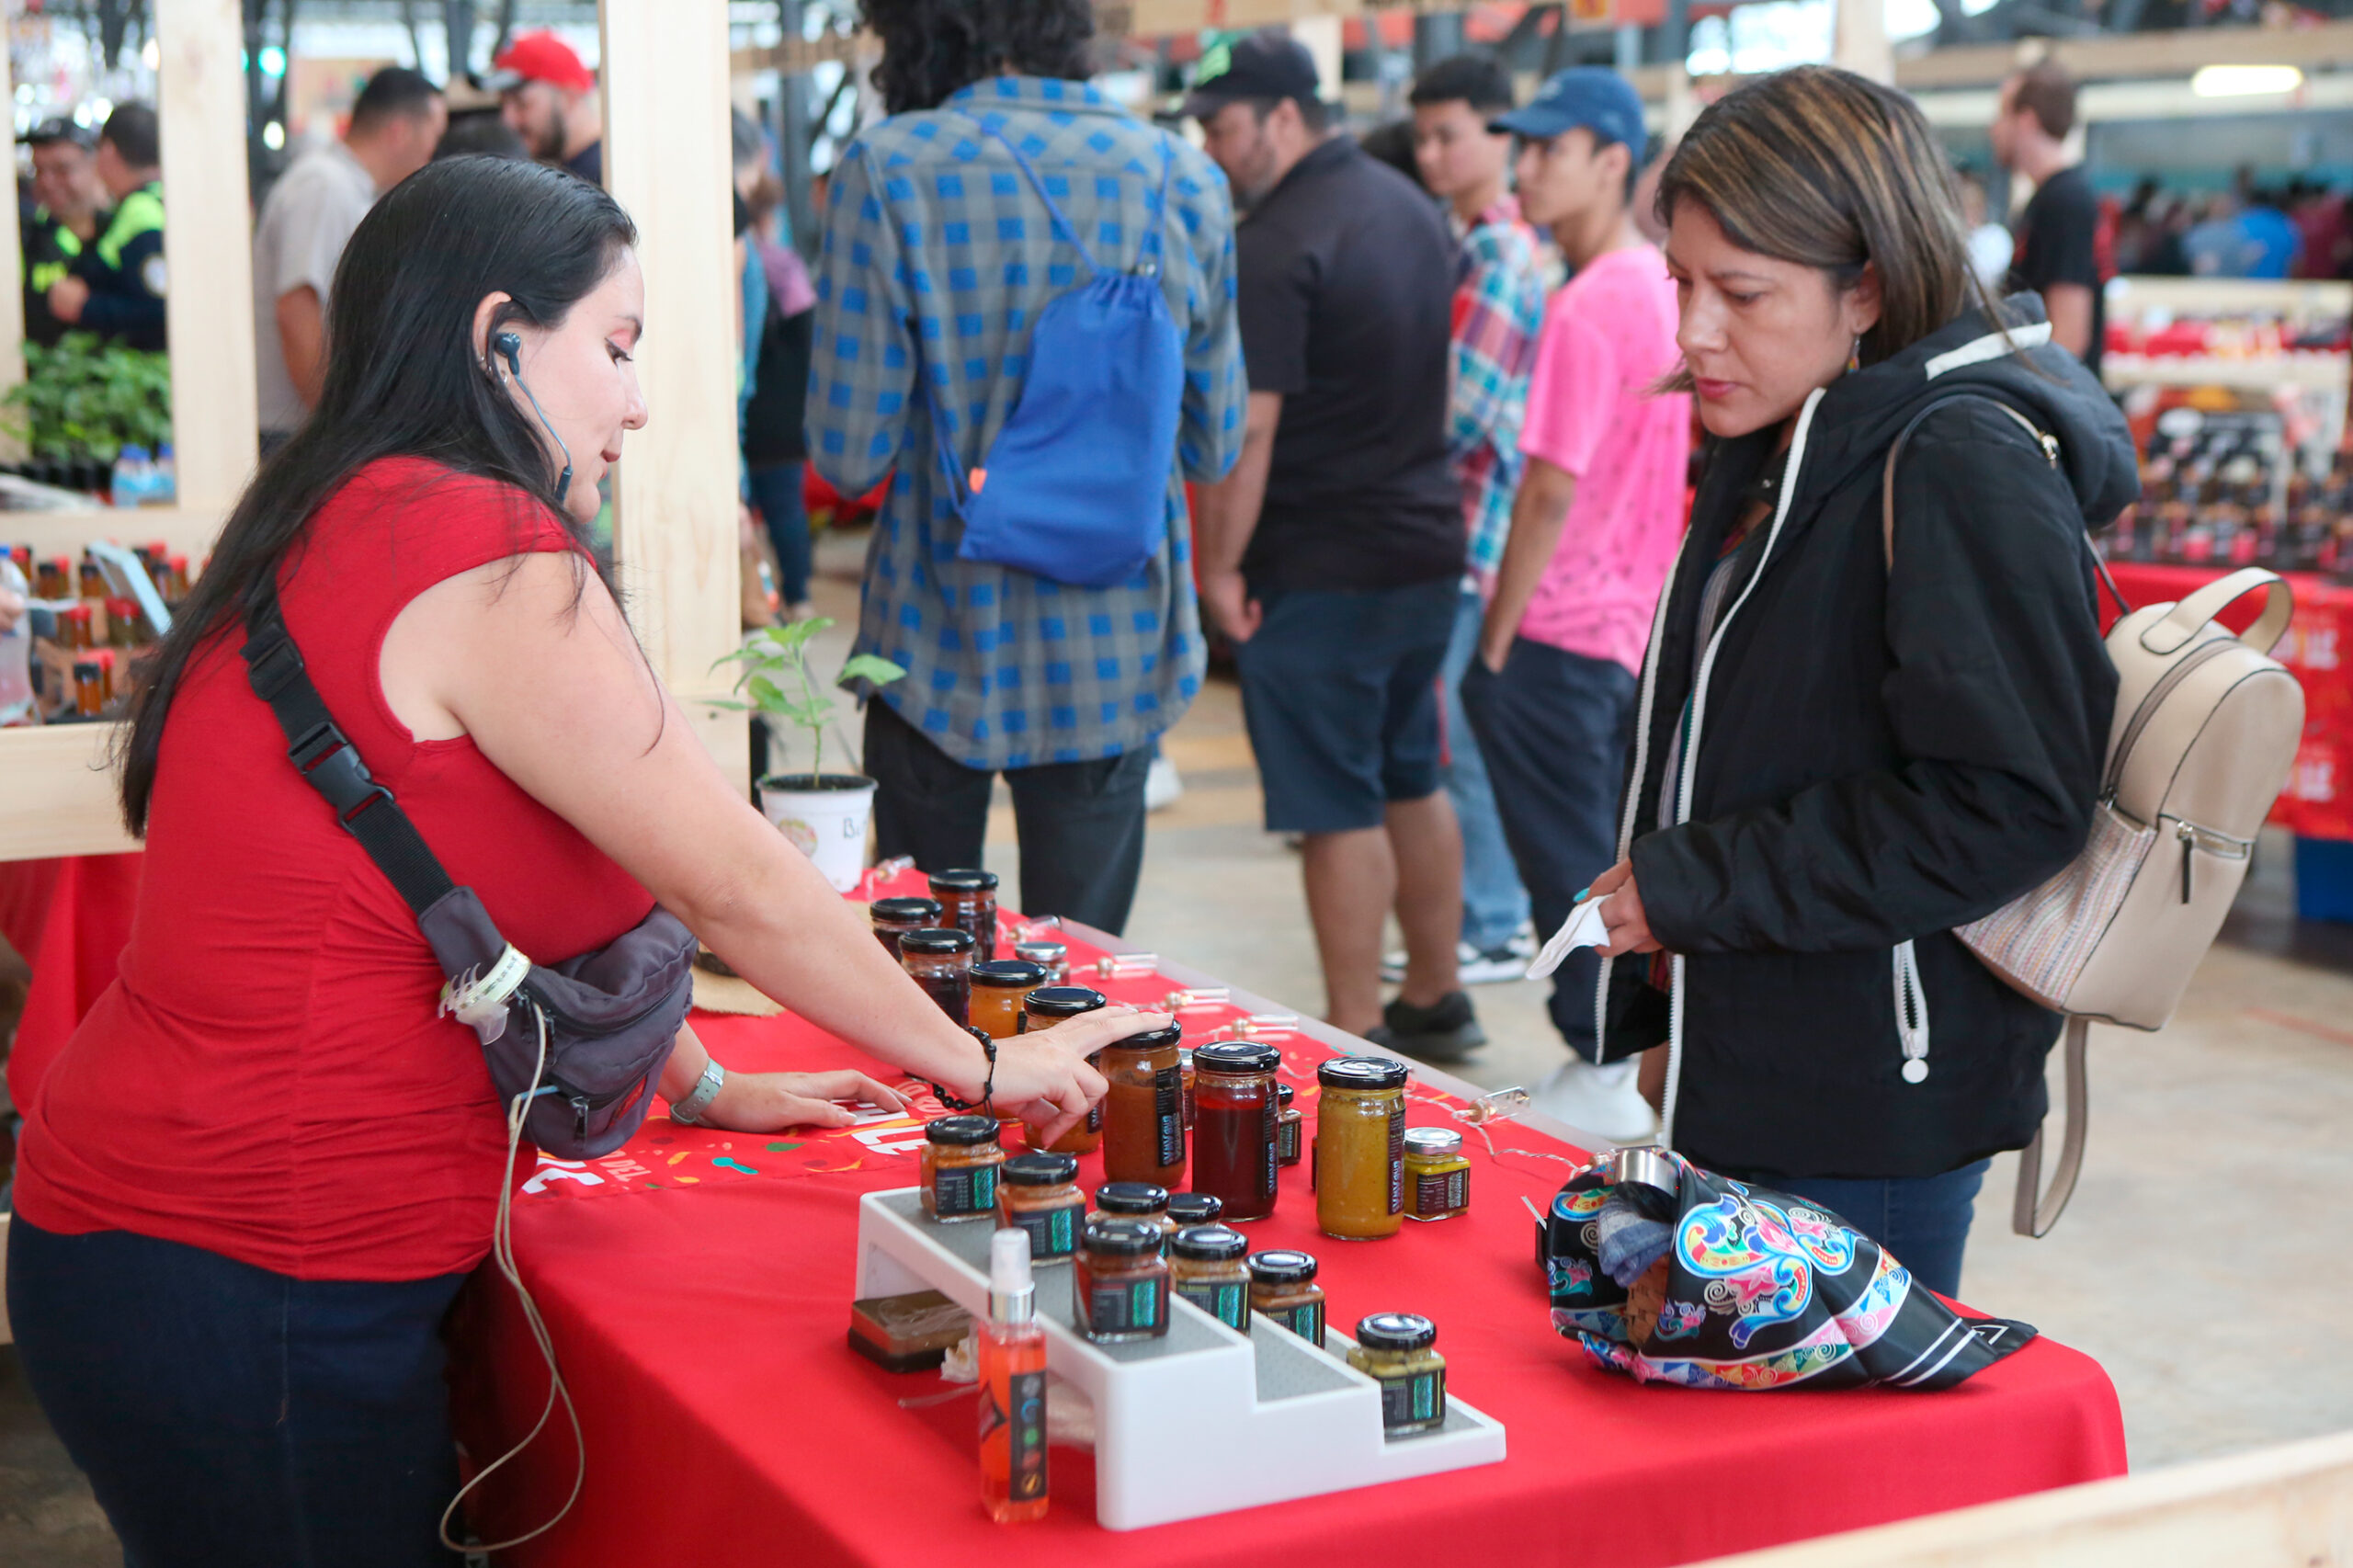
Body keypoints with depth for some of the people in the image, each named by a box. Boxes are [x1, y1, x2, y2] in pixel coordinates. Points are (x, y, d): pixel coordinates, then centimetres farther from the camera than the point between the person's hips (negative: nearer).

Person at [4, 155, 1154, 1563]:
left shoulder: (343, 532, 12)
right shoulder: (485, 555, -18)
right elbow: (740, 889, -13)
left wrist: (701, 1086, 24)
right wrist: (981, 1065, 0)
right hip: (249, 1294, -9)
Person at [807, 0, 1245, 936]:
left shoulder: (888, 173, -12)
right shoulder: (1184, 179, -1)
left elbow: (850, 456, -11)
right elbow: (1215, 447, 6)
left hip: (944, 648, -2)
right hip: (1119, 655, 2)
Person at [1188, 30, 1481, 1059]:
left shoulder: (1279, 245, -18)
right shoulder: (1409, 206, 10)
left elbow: (1246, 428, -20)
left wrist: (1219, 564, -12)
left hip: (1319, 569, -9)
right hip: (1426, 545, 9)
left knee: (1339, 812, -2)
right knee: (1413, 784, 17)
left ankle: (1357, 1042, 5)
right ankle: (1434, 1003, 27)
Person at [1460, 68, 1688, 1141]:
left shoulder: (1589, 306, -18)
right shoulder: (1664, 288, 10)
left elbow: (1552, 488, -21)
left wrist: (1497, 637, -14)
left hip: (1563, 627, -9)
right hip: (1638, 622, 9)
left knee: (1570, 862, 0)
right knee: (1622, 853, 16)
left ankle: (1602, 1073, 7)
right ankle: (1639, 1061, 24)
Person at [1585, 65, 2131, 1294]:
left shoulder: (1967, 466, -18)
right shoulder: (1779, 453, 11)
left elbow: (2006, 808, -23)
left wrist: (1694, 885, -19)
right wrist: (1675, 1016, 15)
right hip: (1749, 1077, 9)